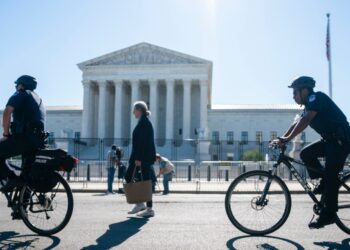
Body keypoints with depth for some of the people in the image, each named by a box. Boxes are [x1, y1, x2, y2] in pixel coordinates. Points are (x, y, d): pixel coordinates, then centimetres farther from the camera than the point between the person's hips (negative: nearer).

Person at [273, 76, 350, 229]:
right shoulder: (309, 105, 16)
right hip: (330, 139, 9)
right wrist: (281, 139, 0)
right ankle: (324, 183, 8)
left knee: (330, 176, -11)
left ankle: (328, 214, -5)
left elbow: (305, 121, -26)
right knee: (306, 154, -1)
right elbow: (296, 124, 11)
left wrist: (287, 139, -29)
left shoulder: (317, 97, -14)